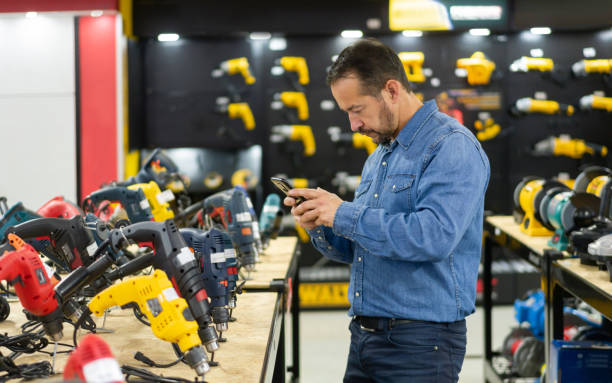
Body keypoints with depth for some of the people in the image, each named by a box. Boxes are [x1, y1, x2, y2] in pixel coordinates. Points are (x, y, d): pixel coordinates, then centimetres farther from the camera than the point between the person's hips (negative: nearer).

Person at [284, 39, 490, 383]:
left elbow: (435, 237, -27)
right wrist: (321, 227, 0)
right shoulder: (378, 157, 16)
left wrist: (344, 215, -20)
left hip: (420, 341, -8)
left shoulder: (453, 148, -12)